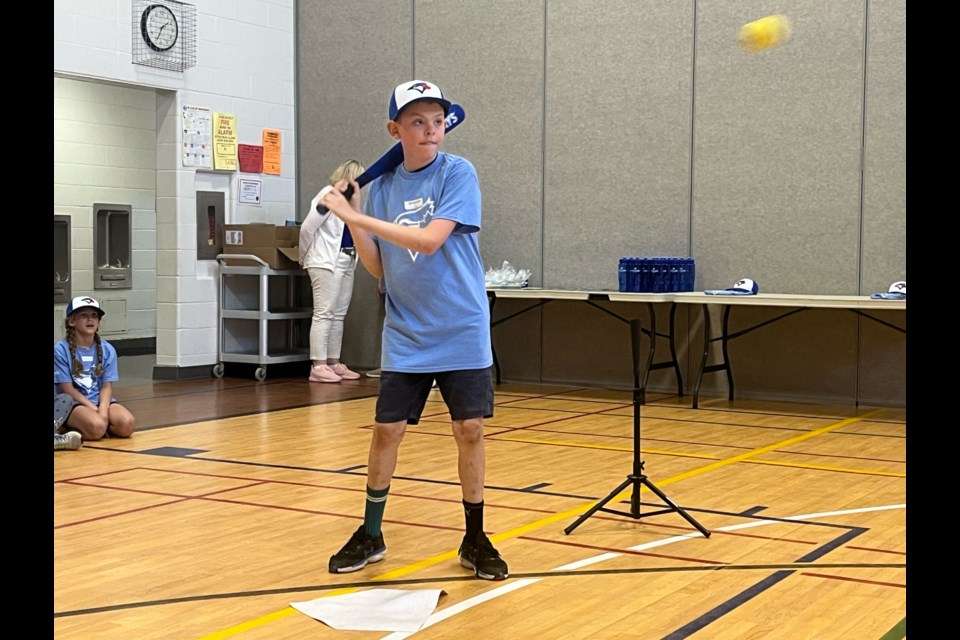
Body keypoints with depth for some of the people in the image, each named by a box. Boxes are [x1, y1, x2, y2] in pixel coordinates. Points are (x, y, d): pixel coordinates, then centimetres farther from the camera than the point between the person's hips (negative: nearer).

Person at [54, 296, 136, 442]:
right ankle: (65, 426, -4)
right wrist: (94, 409, -17)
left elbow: (107, 386, 1)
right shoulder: (60, 349, -8)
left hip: (100, 400, 5)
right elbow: (67, 388, -9)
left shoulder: (107, 350, 4)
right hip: (73, 403, -5)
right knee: (96, 427, -35)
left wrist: (103, 410, -19)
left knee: (126, 424, -24)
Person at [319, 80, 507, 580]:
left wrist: (357, 217, -20)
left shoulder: (457, 173, -9)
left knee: (469, 431, 0)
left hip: (461, 333, -3)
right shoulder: (382, 186, 3)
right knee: (387, 430, 3)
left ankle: (474, 539, 15)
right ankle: (370, 534, 20)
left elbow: (430, 239, -22)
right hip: (405, 337, 3)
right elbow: (378, 268, 5)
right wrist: (349, 220, -10)